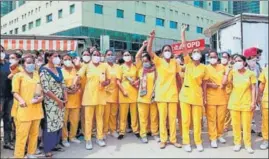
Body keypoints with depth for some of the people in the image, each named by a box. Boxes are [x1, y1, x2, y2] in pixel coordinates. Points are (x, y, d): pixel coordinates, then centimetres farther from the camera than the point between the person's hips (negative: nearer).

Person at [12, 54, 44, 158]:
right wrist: (21, 100, -25)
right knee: (22, 134, -4)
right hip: (24, 109, -5)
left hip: (37, 109, 5)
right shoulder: (18, 75, -1)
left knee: (34, 133, 12)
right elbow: (15, 92, -7)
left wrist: (41, 97, 0)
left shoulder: (37, 74, 16)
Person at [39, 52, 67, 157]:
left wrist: (65, 98, 1)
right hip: (51, 102, -7)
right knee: (50, 124, 1)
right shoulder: (44, 70, -13)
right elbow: (46, 89, -18)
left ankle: (55, 144, 29)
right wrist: (58, 100, -15)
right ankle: (47, 149, 14)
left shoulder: (58, 69, 9)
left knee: (59, 123, 13)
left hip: (61, 101, 7)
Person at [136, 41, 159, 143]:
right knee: (143, 117, 4)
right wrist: (143, 46, -5)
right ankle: (143, 135, 13)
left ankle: (155, 133, 19)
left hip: (153, 97, 0)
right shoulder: (141, 68, 6)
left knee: (154, 117, 8)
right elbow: (137, 56, -3)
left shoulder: (155, 69, 4)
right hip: (143, 97, 0)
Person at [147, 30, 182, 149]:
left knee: (173, 118, 8)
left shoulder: (174, 62, 6)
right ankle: (163, 140, 15)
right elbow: (149, 51, -17)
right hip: (161, 94, -2)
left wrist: (180, 89, 12)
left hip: (173, 94, 2)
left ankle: (173, 139, 20)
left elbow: (177, 76, 13)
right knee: (162, 118, 4)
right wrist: (151, 38, -27)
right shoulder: (158, 61, -3)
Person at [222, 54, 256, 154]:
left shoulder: (250, 73, 0)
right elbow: (224, 83, -9)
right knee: (235, 124, 7)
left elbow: (253, 89, 1)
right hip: (234, 103, 2)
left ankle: (248, 144, 16)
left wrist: (253, 102, -5)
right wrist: (227, 71, -9)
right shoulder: (233, 72, 3)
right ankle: (237, 143, 20)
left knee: (246, 125, 2)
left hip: (247, 103, -1)